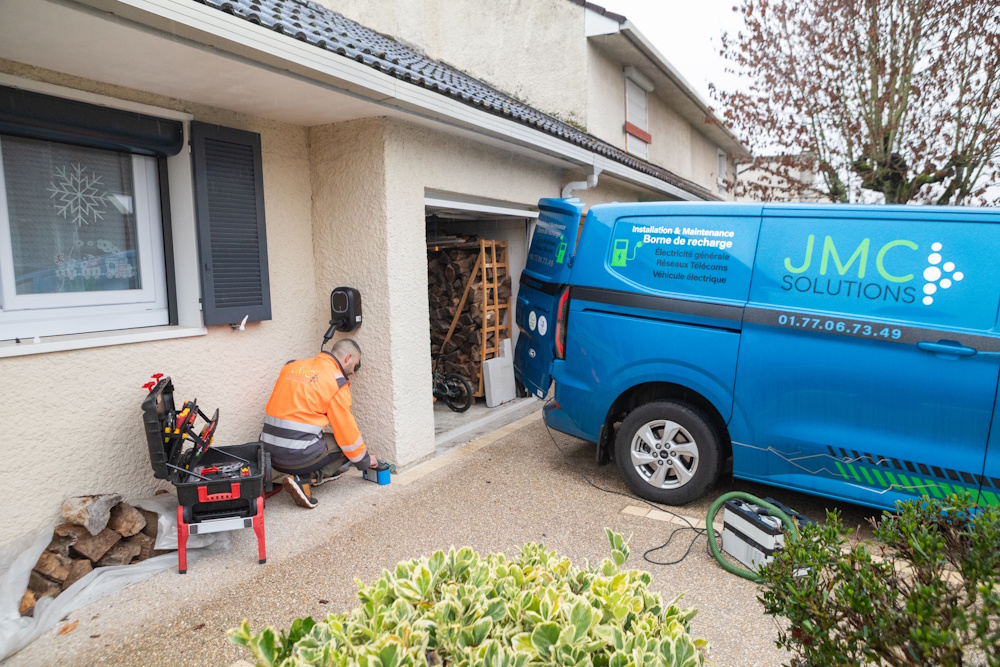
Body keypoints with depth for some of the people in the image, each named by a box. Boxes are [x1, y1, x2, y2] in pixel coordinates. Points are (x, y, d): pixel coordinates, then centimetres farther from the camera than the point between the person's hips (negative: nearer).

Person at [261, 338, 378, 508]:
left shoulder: (292, 366, 11)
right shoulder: (338, 383, -8)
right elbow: (347, 431, -4)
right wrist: (365, 460, 12)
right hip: (299, 457, -8)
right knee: (345, 450, 9)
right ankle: (304, 480, -9)